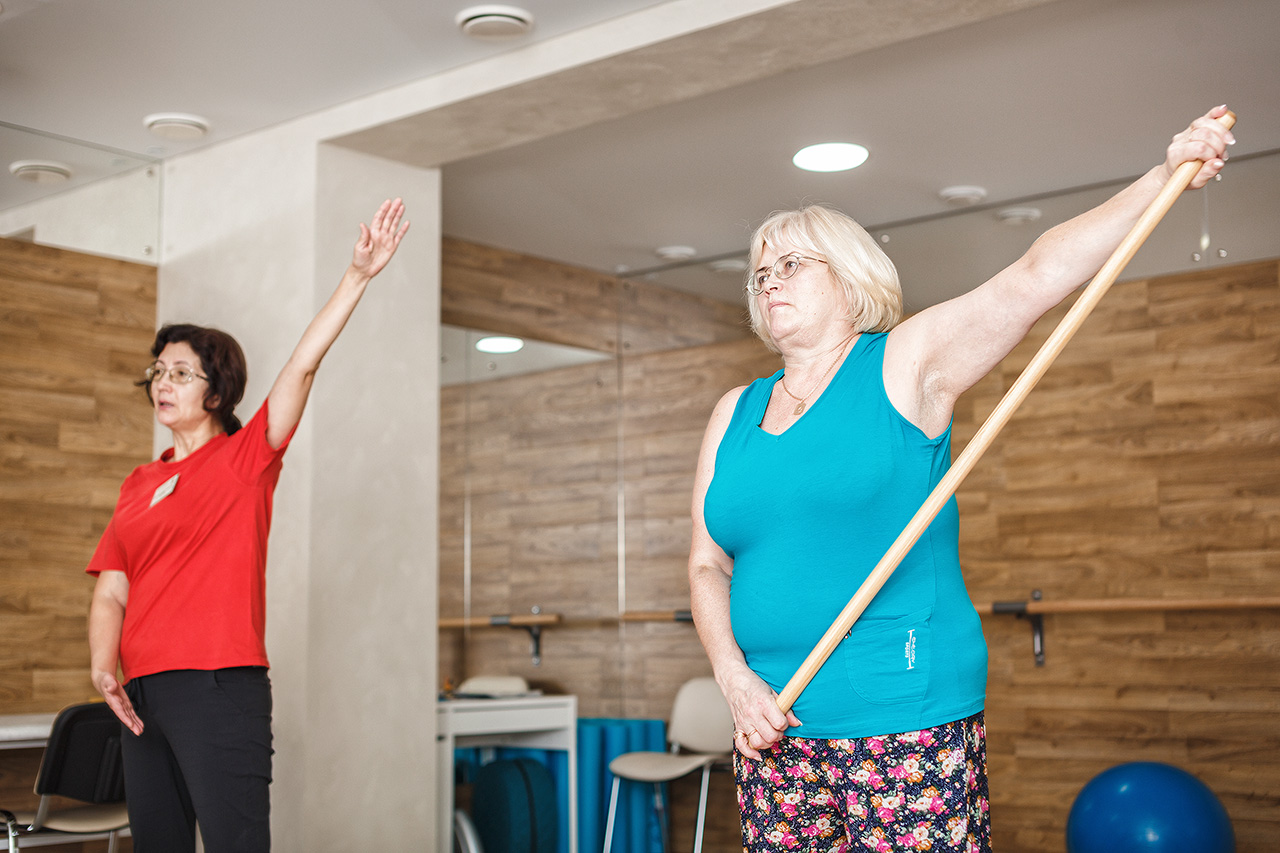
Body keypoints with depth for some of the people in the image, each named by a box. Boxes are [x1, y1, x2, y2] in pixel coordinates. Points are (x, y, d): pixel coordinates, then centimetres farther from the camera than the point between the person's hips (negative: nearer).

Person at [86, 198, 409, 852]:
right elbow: (111, 589, 11)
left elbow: (304, 363, -9)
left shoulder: (245, 457, 2)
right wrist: (103, 667, -7)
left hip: (221, 689, -6)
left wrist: (359, 275, -18)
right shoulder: (138, 485, 17)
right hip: (142, 698, 6)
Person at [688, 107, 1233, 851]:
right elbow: (709, 566, 11)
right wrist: (734, 678, -4)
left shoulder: (904, 366, 0)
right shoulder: (735, 414, 13)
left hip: (904, 715, -4)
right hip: (775, 724, 5)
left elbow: (1037, 276, -12)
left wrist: (1167, 175, -21)